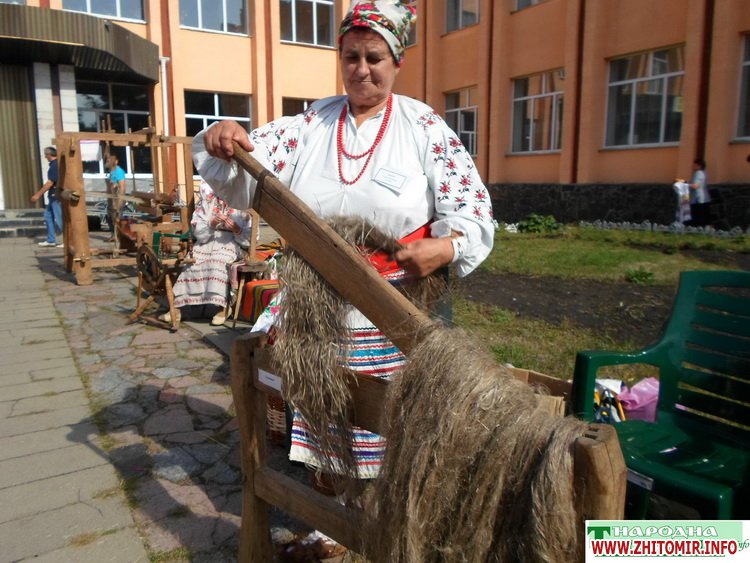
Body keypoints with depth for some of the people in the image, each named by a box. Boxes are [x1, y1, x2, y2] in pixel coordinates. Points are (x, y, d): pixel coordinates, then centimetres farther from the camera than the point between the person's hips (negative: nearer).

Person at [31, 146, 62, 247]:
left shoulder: (55, 165, -17)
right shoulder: (55, 164, 13)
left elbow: (50, 183, -20)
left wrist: (38, 194, -16)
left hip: (56, 196, -10)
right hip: (54, 196, 10)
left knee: (59, 219, -6)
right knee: (48, 216, 14)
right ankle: (51, 240, 18)